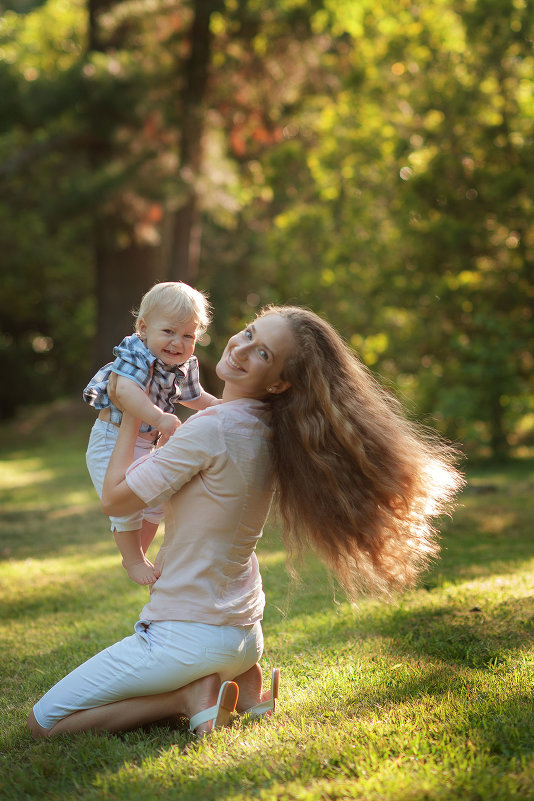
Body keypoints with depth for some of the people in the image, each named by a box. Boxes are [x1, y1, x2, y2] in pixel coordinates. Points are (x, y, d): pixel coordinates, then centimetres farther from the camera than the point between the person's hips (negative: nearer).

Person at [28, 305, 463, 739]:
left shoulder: (211, 428, -23)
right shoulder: (270, 431, 2)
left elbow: (114, 498, -13)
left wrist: (132, 414, -4)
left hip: (188, 634, -8)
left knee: (45, 722, 1)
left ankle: (193, 694, -7)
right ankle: (241, 678, 11)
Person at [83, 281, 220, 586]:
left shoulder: (185, 365, -3)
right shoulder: (137, 357, -28)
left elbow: (192, 396, 18)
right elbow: (126, 390, -48)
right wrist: (158, 417, -57)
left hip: (148, 444, 8)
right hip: (113, 441, -8)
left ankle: (140, 554, 40)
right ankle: (133, 560, 10)